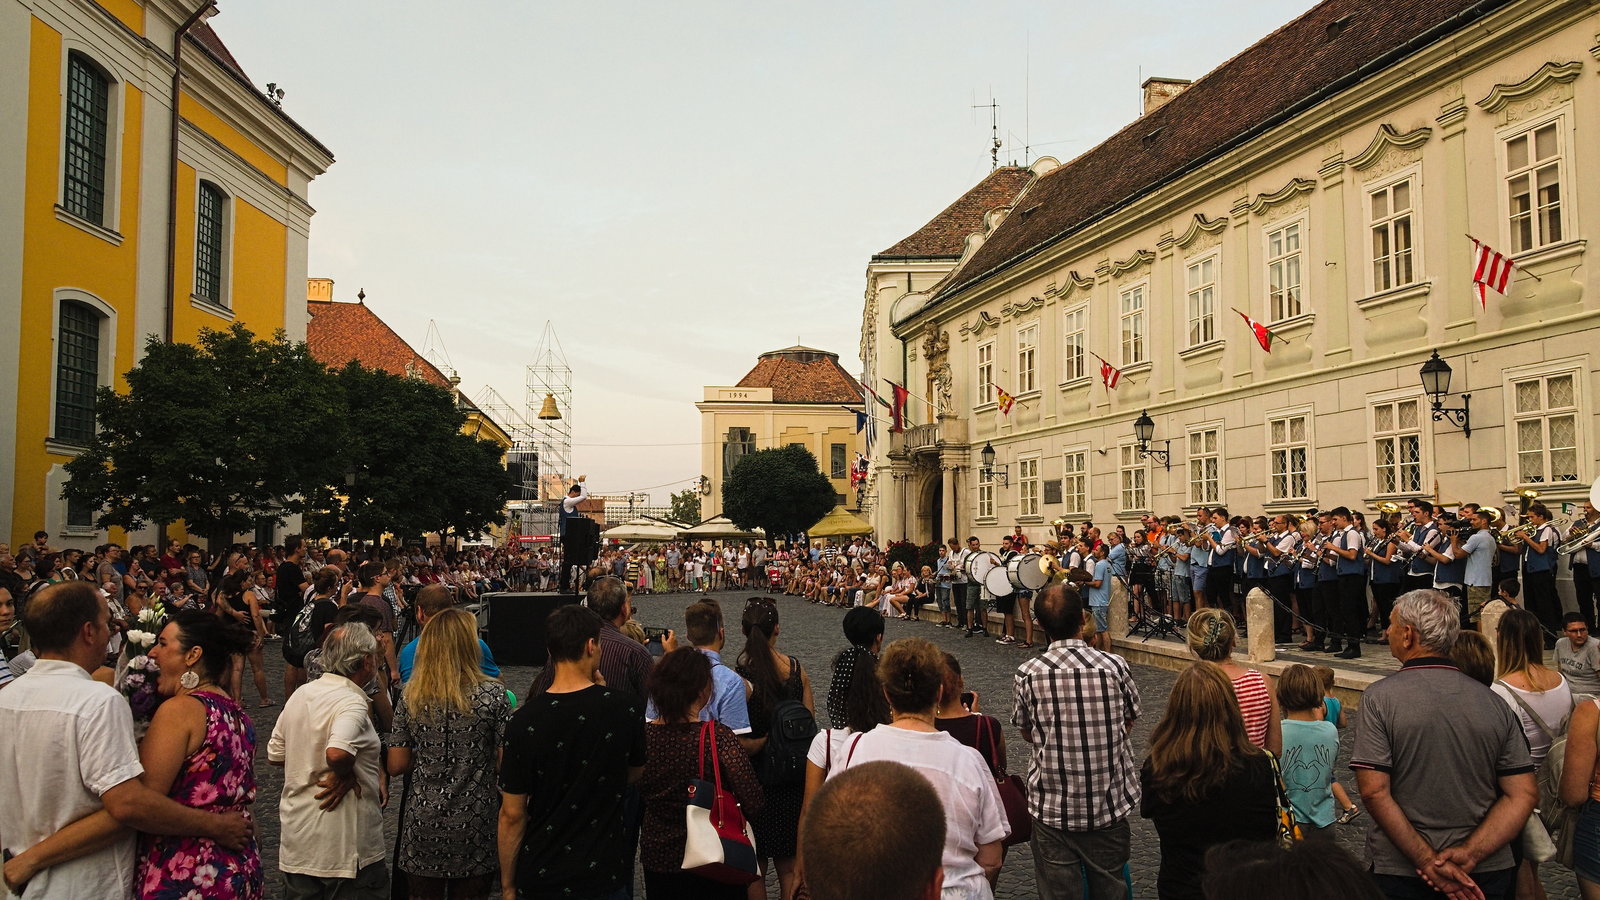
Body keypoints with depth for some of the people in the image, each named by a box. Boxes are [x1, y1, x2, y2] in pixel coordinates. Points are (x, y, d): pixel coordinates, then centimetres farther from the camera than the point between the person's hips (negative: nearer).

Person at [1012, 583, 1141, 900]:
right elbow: (1129, 723, 5)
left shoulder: (1028, 674, -14)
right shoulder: (1116, 667, -12)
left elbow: (1027, 734, 1)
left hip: (1051, 809, -1)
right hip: (1110, 803, 1)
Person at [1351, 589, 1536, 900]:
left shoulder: (1380, 698, -12)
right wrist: (1469, 855, -10)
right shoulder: (1493, 702, 0)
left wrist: (1427, 860, -15)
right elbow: (1524, 794, -3)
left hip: (1398, 873, -3)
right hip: (1488, 872, 3)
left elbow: (1373, 792, -18)